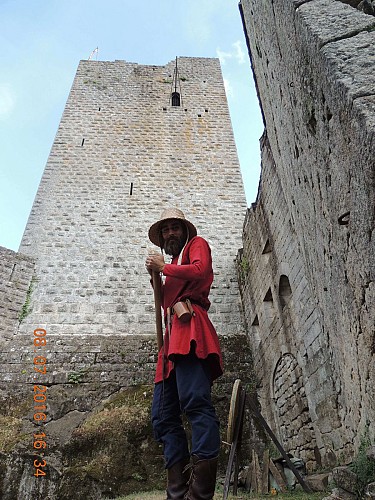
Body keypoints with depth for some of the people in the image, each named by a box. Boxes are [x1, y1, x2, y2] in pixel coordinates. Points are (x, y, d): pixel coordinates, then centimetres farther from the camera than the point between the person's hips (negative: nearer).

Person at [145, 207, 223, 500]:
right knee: (163, 417, 1)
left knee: (196, 402, -22)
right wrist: (158, 280, 10)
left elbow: (200, 270, -7)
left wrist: (162, 267, 3)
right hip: (173, 336, 9)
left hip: (188, 327, -9)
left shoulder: (197, 244, 16)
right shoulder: (174, 267, 34)